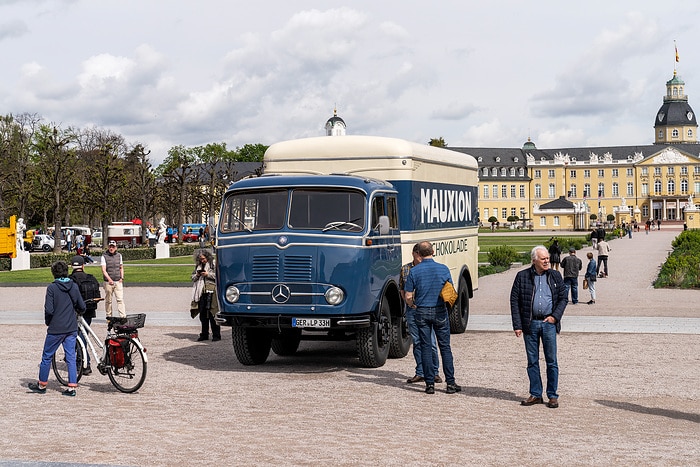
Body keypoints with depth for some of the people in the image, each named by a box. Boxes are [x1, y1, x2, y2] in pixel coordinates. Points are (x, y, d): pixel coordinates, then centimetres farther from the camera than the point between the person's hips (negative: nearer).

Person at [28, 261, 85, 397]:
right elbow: (82, 307, 3)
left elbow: (49, 310, -16)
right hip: (71, 328, 4)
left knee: (47, 356, 11)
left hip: (56, 329, -4)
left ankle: (42, 385, 22)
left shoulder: (52, 287, -11)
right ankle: (72, 387, 4)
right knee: (71, 357, 7)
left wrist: (47, 322, 2)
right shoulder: (74, 286, 1)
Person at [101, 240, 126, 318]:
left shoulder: (119, 255, 11)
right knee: (108, 300, 5)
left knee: (120, 299, -6)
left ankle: (123, 316, -11)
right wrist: (109, 279, -19)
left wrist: (122, 278, 6)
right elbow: (103, 270, -8)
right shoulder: (104, 256, -2)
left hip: (118, 281, 2)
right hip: (108, 282, -2)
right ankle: (109, 315, 17)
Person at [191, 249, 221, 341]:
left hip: (211, 292, -6)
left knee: (212, 314, -6)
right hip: (201, 292, 6)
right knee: (203, 314, 8)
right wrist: (197, 275, 4)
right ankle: (204, 335, 16)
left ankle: (216, 335, -1)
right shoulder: (198, 266, 19)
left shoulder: (214, 264, -1)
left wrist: (208, 274, -12)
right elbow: (193, 277, 25)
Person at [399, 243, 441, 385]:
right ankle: (420, 373, 15)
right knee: (417, 342, 7)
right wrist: (406, 300, 5)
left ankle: (434, 372, 10)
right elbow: (402, 289, 18)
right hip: (411, 309, 3)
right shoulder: (405, 269, 9)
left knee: (430, 342, -3)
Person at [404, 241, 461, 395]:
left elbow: (408, 297, -4)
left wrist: (413, 306, 16)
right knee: (445, 347, 6)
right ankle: (450, 383, 6)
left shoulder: (414, 271, -6)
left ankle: (430, 384, 4)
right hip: (440, 312, 0)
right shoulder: (443, 269, -4)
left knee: (426, 347, 5)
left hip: (422, 312, 0)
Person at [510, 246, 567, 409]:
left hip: (549, 323, 0)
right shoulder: (522, 276, 3)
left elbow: (563, 298, 10)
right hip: (530, 324, 0)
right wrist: (517, 325, -4)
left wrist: (555, 316, -4)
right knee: (532, 361, 6)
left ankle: (553, 395, 9)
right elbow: (514, 301, 2)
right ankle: (535, 394, 15)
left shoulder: (555, 276, 8)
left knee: (551, 361, 2)